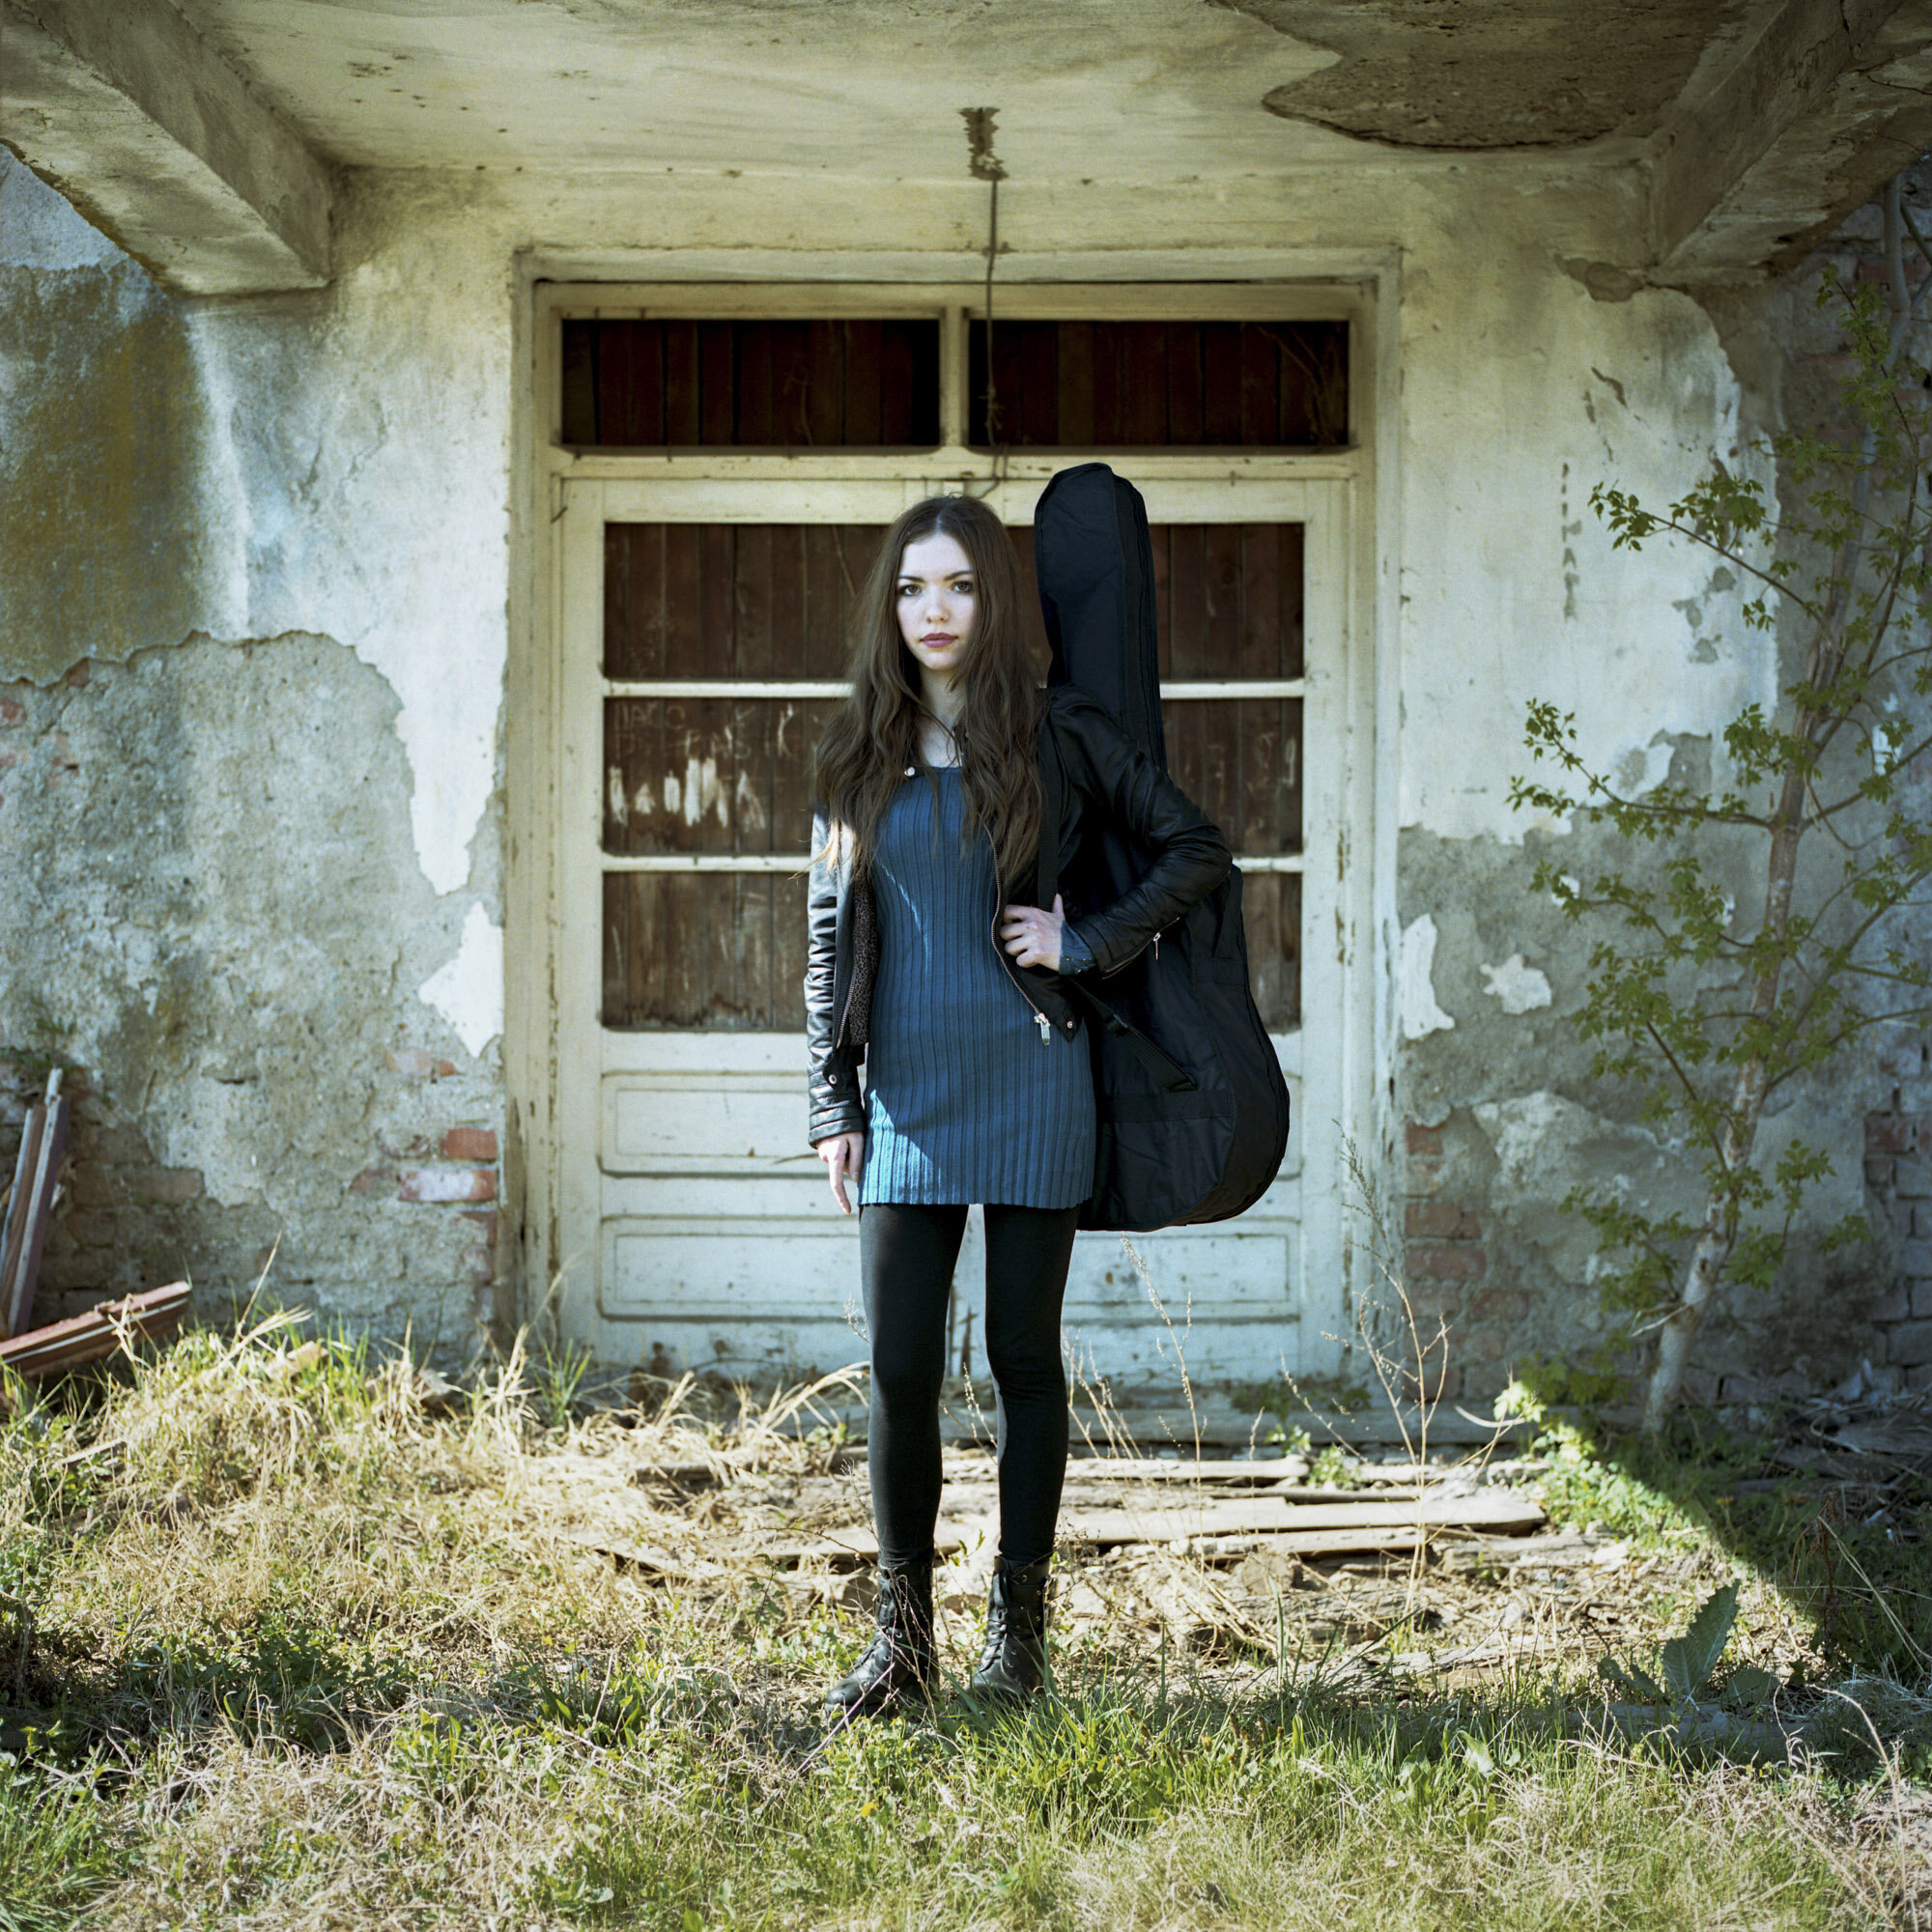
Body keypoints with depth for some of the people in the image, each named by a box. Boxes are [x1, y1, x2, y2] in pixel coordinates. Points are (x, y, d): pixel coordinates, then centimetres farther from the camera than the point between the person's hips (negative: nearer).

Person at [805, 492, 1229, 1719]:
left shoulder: (1058, 734, 0)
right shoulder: (861, 753, 8)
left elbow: (1197, 850, 3)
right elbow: (830, 938, 10)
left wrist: (1087, 945, -8)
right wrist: (834, 1105, 4)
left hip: (1031, 1081, -2)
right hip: (910, 1095, 2)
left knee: (1024, 1358, 4)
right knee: (902, 1370, -1)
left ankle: (1020, 1635, 14)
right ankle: (903, 1640, 10)